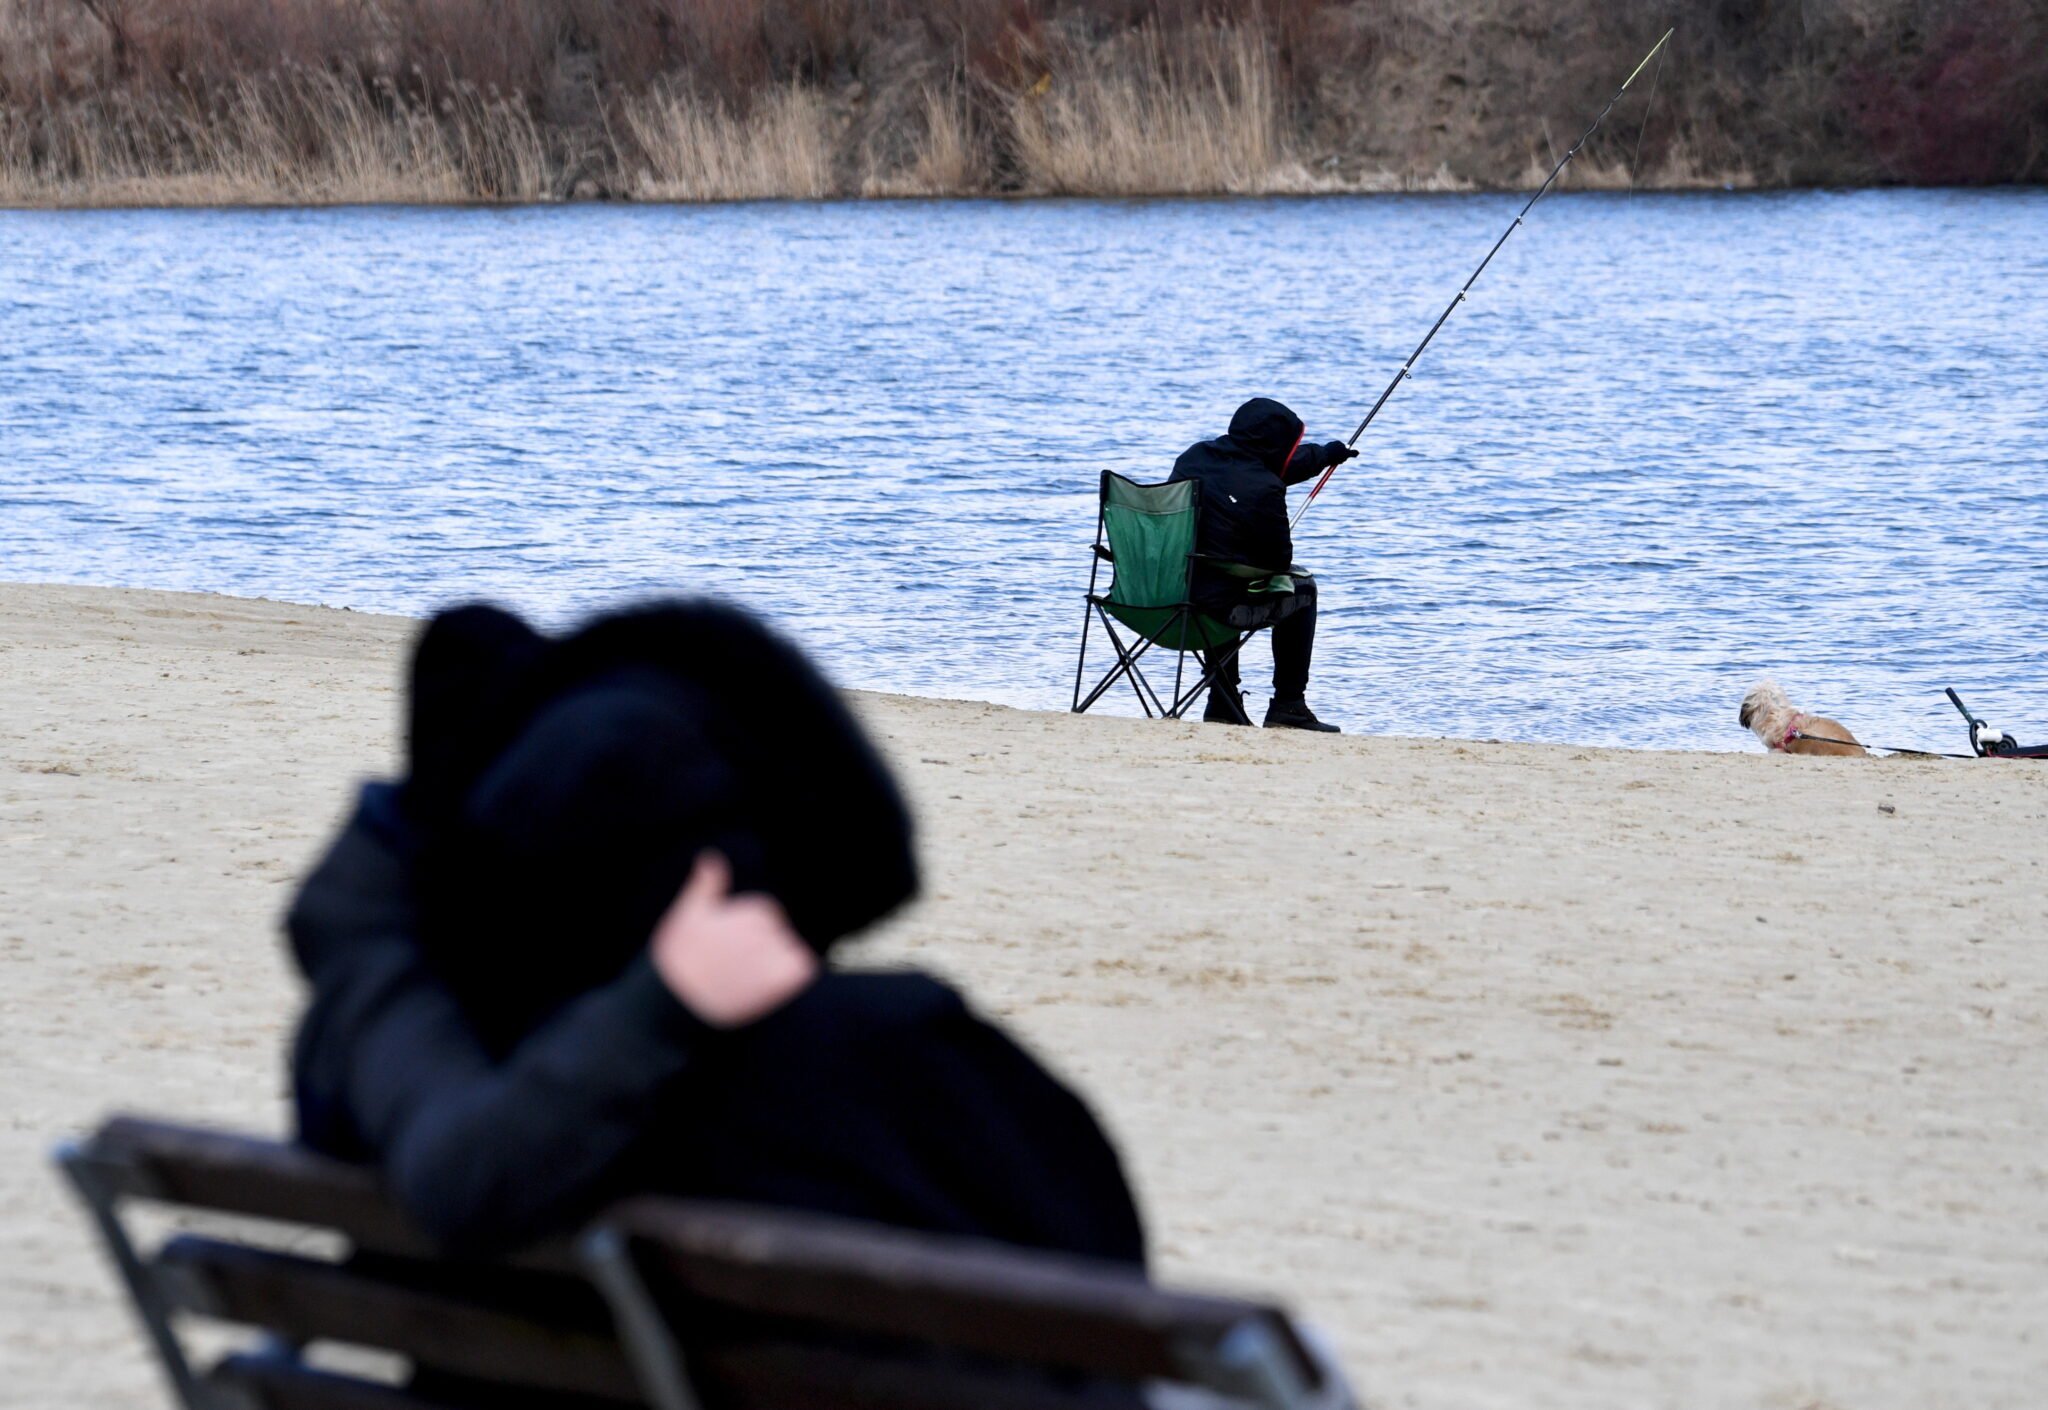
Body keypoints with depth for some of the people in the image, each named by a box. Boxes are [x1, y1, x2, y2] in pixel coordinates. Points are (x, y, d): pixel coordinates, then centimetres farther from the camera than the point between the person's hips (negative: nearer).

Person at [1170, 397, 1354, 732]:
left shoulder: (1195, 456, 6)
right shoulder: (1264, 490, -17)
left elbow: (1276, 465, 24)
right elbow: (1279, 559, -4)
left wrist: (1325, 454, 38)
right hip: (1219, 604, -7)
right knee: (1300, 589, 19)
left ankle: (1223, 707, 37)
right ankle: (1288, 707, 20)